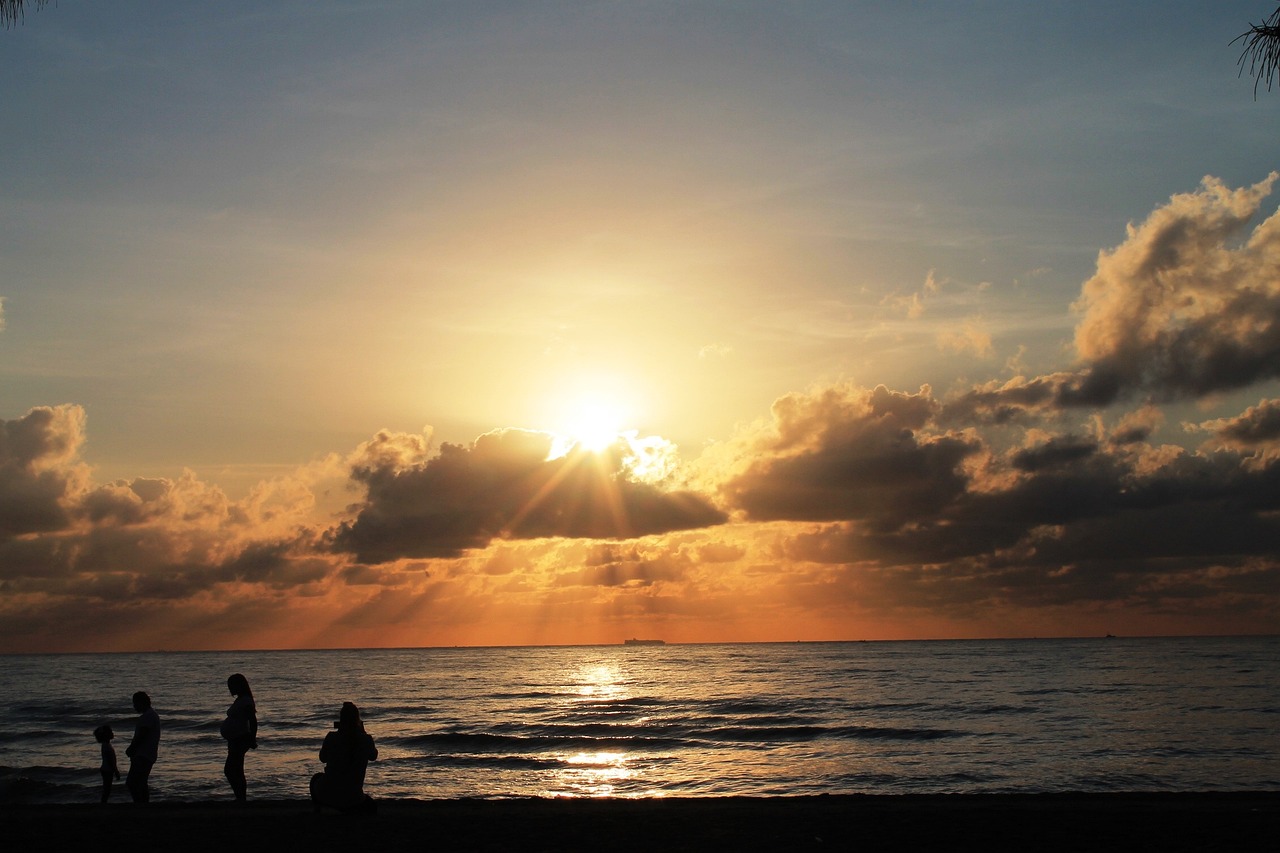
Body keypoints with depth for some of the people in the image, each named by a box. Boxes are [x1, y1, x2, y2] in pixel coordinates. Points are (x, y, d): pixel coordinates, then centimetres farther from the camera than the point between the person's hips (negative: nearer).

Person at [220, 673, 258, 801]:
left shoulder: (245, 701, -16)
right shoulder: (240, 700, 15)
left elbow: (253, 721, -21)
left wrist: (252, 739, -22)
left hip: (240, 740, -11)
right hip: (236, 740, 11)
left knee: (229, 770, -12)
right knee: (237, 771, 13)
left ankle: (241, 798, -11)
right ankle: (241, 799, 18)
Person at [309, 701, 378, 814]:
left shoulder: (331, 737, -10)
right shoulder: (366, 740, -9)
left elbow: (323, 758, 9)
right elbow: (373, 756, 13)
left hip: (327, 796, 1)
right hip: (353, 799, -1)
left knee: (316, 778, 36)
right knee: (370, 805, 32)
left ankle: (317, 809, 20)